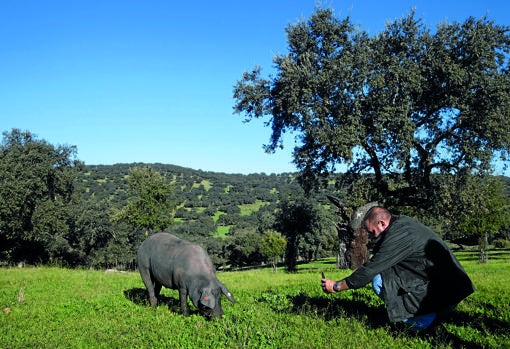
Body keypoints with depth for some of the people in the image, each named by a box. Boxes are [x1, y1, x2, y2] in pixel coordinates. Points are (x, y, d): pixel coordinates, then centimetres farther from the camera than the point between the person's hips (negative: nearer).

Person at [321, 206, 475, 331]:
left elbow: (370, 269, -18)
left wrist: (336, 286, -8)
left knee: (379, 280, -17)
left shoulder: (398, 235, -21)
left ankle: (421, 319, -8)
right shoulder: (402, 222, 7)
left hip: (440, 291, -10)